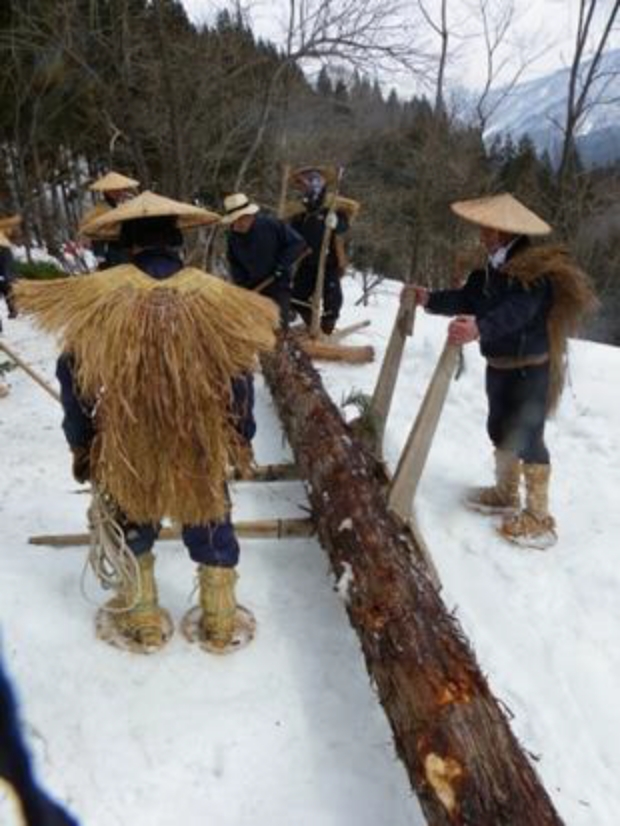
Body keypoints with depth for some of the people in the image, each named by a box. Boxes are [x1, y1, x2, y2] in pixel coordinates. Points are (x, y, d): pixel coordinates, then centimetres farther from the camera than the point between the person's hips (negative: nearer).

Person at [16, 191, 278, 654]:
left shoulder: (99, 295, -12)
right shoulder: (213, 295, -12)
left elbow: (75, 377, -4)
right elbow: (238, 376, -3)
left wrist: (81, 445, 10)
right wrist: (241, 438, 12)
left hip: (124, 449, 0)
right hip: (201, 448, 0)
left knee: (133, 533, 23)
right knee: (211, 532, 20)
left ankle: (142, 624, 40)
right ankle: (221, 624, 35)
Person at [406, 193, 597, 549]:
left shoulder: (535, 270, -24)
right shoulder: (492, 268, 6)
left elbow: (515, 312, -40)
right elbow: (467, 298, 9)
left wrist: (480, 329, -57)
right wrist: (430, 298, -2)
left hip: (531, 369, -9)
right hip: (500, 365, 9)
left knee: (528, 437, -4)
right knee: (500, 429, 19)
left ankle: (539, 518, 7)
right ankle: (506, 494, 38)